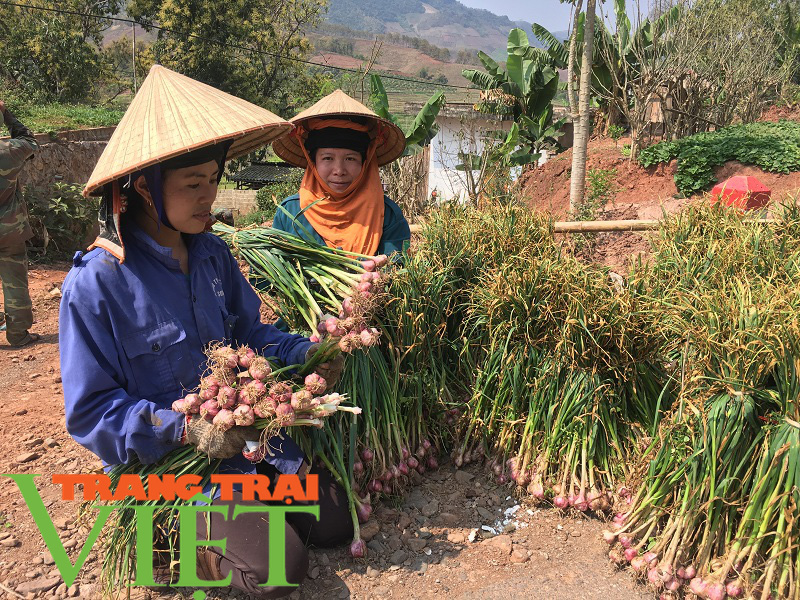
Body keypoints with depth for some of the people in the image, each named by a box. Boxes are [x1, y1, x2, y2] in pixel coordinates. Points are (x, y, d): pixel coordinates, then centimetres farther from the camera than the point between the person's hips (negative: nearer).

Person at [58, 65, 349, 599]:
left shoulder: (213, 254, 0)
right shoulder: (96, 283, -18)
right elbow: (90, 411, -15)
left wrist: (304, 352, -9)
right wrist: (184, 427, -27)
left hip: (247, 430, 6)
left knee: (336, 524, 3)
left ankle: (247, 502, 21)